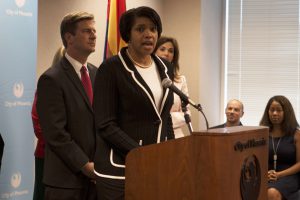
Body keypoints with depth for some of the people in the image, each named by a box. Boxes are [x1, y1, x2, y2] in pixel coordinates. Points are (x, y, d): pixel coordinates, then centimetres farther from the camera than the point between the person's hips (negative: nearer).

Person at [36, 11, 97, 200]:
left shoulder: (98, 74, 11)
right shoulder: (51, 79, -9)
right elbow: (56, 133, -14)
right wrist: (86, 166, -14)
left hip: (97, 176, 5)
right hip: (67, 180, -5)